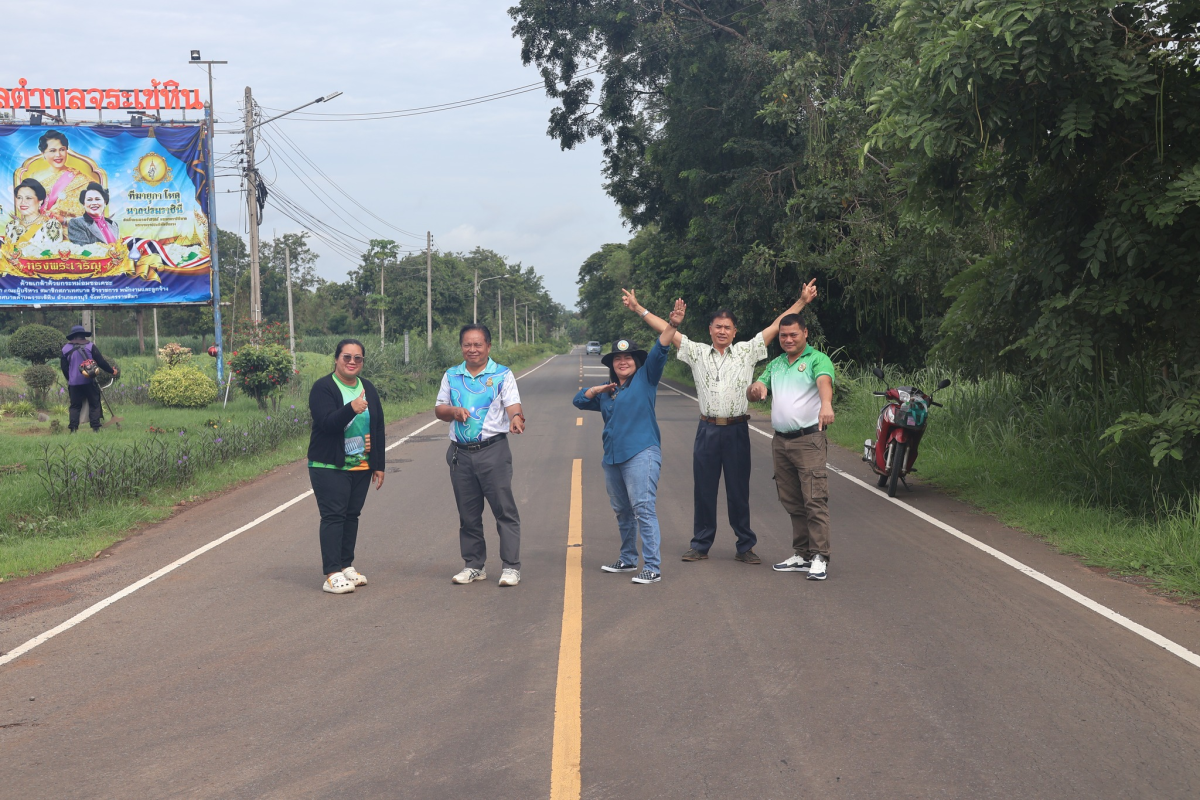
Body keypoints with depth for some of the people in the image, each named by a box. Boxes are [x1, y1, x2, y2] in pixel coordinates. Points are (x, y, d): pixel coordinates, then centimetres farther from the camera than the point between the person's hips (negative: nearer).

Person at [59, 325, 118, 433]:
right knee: (94, 404, 5)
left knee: (75, 406, 9)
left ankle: (73, 429, 0)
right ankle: (95, 428, -2)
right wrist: (112, 371, 12)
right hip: (89, 382, -2)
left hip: (74, 383, 2)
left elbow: (64, 368, 11)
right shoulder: (90, 346, -2)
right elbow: (101, 362, -1)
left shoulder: (65, 349, 6)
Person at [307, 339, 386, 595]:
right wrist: (351, 409, -38)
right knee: (333, 516, -9)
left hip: (361, 466, 6)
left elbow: (379, 428, 14)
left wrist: (379, 465, 12)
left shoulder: (368, 388, 11)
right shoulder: (323, 388, -8)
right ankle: (332, 575, -11)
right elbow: (327, 422, -22)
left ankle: (346, 566, 19)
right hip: (329, 466, -6)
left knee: (352, 515, 10)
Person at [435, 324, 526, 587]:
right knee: (468, 514, 9)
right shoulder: (451, 376, 13)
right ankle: (474, 565, 20)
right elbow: (439, 409, 16)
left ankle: (511, 566, 0)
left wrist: (517, 418, -32)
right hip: (461, 453, 4)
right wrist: (453, 411, -7)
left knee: (504, 509, -5)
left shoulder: (502, 375, 2)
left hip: (493, 450, -4)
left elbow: (513, 406, -9)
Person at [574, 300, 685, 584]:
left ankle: (652, 567, -12)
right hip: (612, 456, 7)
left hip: (641, 454, -7)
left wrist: (672, 326, -25)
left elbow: (659, 351, -11)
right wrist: (596, 390, 4)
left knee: (643, 508, -13)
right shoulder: (607, 392, 19)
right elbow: (579, 401, 22)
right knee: (622, 511, 16)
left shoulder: (646, 378, 2)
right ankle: (628, 560, 30)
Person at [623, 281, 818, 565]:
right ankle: (700, 545, 17)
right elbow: (666, 329, 7)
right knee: (703, 488, 7)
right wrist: (639, 308, 5)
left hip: (737, 430, -1)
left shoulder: (746, 352, 5)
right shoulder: (697, 352, 7)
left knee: (739, 490, 4)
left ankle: (745, 547, 12)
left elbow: (776, 326, 5)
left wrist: (802, 301, 2)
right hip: (708, 430, 1)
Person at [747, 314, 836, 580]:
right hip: (780, 441, 7)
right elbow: (751, 395, 15)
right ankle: (802, 555, 18)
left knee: (815, 500, -10)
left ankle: (819, 558, -10)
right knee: (792, 503, 11)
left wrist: (826, 404, -45)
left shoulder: (817, 359, -3)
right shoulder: (775, 365, 18)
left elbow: (824, 382, -23)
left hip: (808, 441, -7)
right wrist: (756, 387, -10)